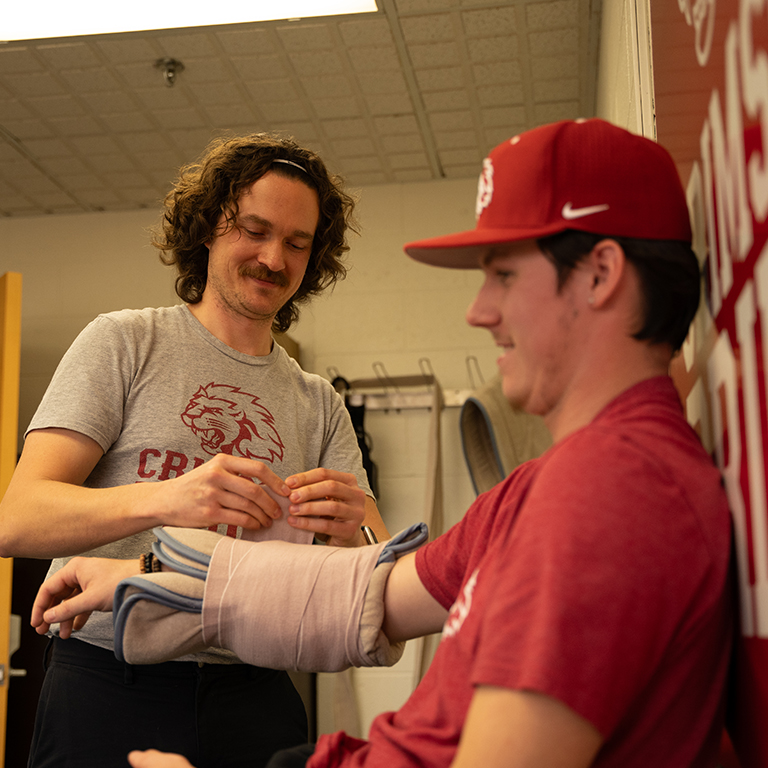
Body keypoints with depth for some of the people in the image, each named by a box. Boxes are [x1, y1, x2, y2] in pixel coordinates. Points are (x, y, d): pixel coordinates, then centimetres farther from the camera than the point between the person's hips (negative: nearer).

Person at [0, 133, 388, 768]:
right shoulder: (123, 342, 1)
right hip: (108, 685, -3)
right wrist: (163, 500, -29)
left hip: (254, 696, 3)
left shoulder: (319, 404, 11)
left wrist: (351, 534, -20)